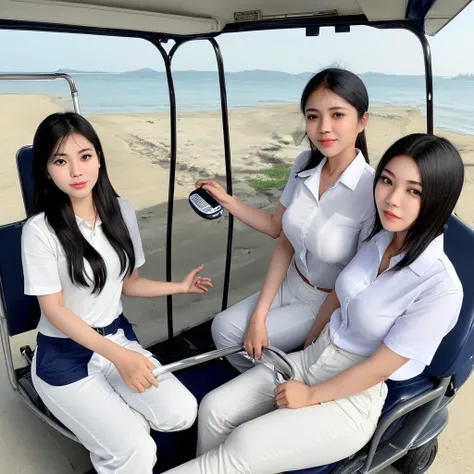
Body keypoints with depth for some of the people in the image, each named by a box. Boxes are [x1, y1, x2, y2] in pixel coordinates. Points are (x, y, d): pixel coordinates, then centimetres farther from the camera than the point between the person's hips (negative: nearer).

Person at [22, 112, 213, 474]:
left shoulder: (122, 211, -3)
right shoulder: (40, 230, -18)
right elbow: (54, 310, -16)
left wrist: (180, 287, 2)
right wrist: (118, 357, -23)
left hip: (118, 336, 5)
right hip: (65, 355, -4)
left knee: (182, 413, -14)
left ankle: (115, 418, 11)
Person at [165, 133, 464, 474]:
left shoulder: (441, 287, -25)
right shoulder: (379, 238, -5)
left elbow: (379, 367, -19)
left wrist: (311, 396, -11)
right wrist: (307, 346, 14)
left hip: (355, 396, -6)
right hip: (314, 356, 6)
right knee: (214, 409, -5)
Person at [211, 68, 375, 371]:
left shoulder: (374, 191, -27)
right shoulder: (305, 165, -9)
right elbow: (284, 240, -4)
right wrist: (259, 313, -8)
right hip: (290, 285, 5)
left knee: (247, 344, -10)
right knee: (224, 328, -2)